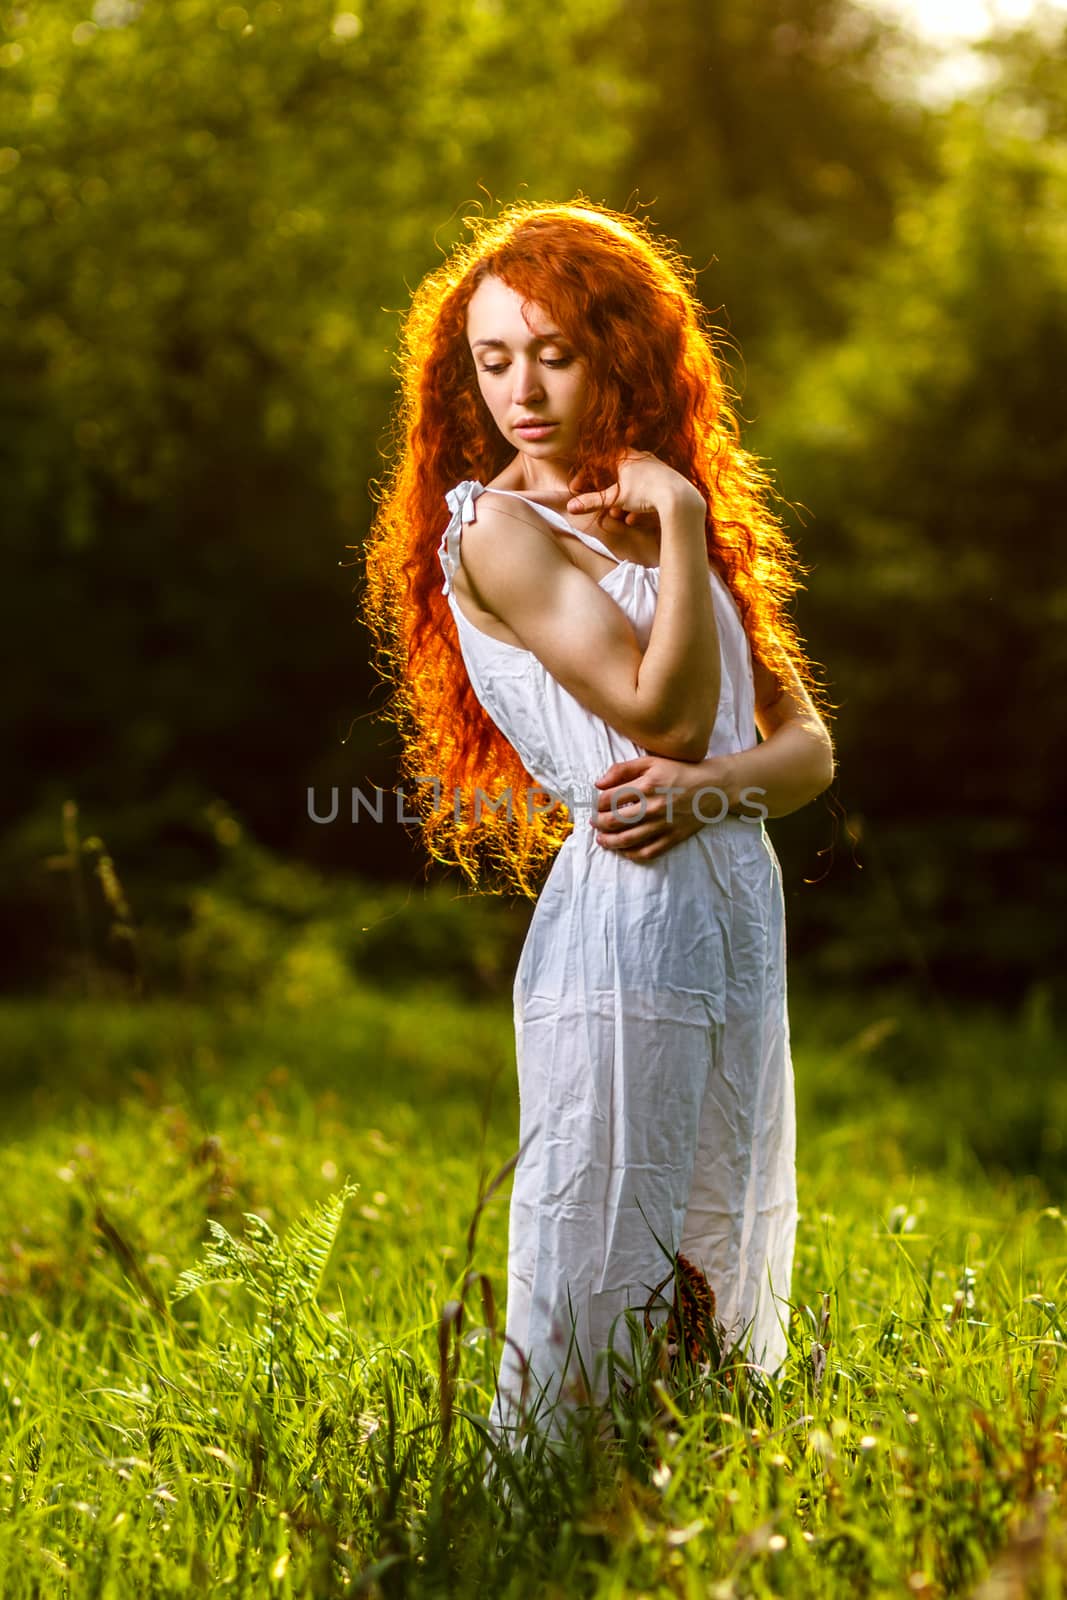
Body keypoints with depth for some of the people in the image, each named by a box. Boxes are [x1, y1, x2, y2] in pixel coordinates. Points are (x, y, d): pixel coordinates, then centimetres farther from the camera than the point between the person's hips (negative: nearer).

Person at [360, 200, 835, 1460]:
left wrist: (708, 787, -11)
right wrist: (677, 523, -8)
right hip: (623, 922, -7)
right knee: (597, 1276, -6)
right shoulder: (496, 528, -4)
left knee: (722, 1273, 11)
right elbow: (663, 709, -14)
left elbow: (807, 741, 9)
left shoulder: (664, 519, 17)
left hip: (739, 914, 7)